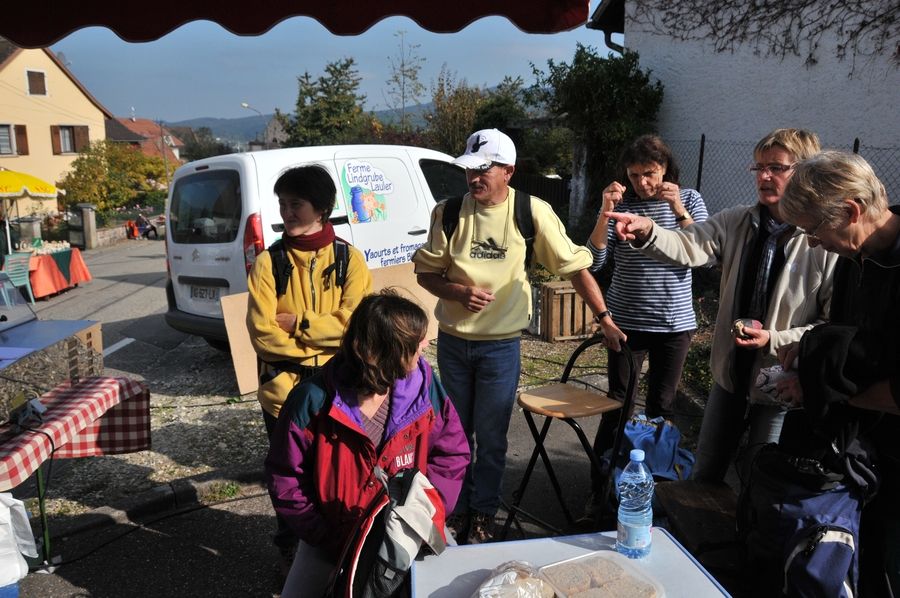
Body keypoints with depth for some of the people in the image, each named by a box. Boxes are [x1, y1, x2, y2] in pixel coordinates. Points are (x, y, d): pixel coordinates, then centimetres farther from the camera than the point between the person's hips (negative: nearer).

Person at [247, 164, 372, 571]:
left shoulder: (349, 259, -2)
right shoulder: (269, 262, -3)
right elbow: (262, 333, -10)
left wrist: (298, 324, -13)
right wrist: (323, 342, -13)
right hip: (285, 389, 0)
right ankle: (290, 551, 36)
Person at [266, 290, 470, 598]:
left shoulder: (422, 383, -13)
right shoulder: (313, 401, -21)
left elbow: (452, 452, -3)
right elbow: (284, 479, -11)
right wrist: (330, 541, -14)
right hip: (333, 535, -1)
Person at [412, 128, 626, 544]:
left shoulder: (533, 213, -11)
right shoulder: (448, 212, -6)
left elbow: (575, 267, -4)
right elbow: (425, 273, 1)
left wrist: (604, 318, -7)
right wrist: (459, 292, -18)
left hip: (501, 345, -2)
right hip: (453, 341, 2)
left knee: (491, 439, 7)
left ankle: (483, 517, 28)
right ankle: (457, 511, 35)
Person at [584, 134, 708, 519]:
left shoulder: (689, 200, 1)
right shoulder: (620, 203, -3)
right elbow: (594, 262, -10)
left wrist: (680, 211, -21)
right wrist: (605, 213, -21)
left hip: (674, 321, 1)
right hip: (626, 321, -1)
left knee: (662, 407, 13)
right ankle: (600, 490, 12)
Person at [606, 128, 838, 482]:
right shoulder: (736, 223, -3)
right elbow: (688, 247, -19)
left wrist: (774, 340, -23)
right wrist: (647, 233, -38)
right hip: (730, 373, 5)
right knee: (704, 473, 21)